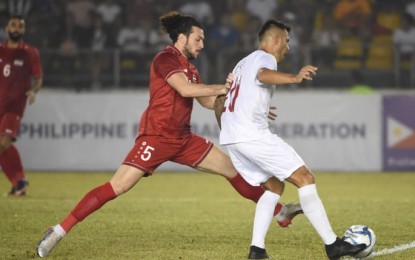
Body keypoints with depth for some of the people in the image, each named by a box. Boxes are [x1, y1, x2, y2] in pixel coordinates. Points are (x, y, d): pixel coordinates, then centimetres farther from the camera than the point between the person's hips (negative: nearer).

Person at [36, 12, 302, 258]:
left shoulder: (189, 66, 16)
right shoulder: (166, 59, -10)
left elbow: (208, 102, 19)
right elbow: (185, 89, -24)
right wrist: (223, 88, -15)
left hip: (183, 138, 9)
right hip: (156, 136, -9)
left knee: (233, 168, 9)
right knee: (117, 187, -16)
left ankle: (280, 212, 21)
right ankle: (59, 230, -14)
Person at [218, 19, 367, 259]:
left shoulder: (243, 63, 27)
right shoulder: (264, 57, -2)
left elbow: (221, 102, 36)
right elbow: (264, 75, -28)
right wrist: (295, 78, -44)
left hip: (231, 138, 10)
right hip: (253, 134, -10)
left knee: (274, 186, 20)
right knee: (305, 178, -7)